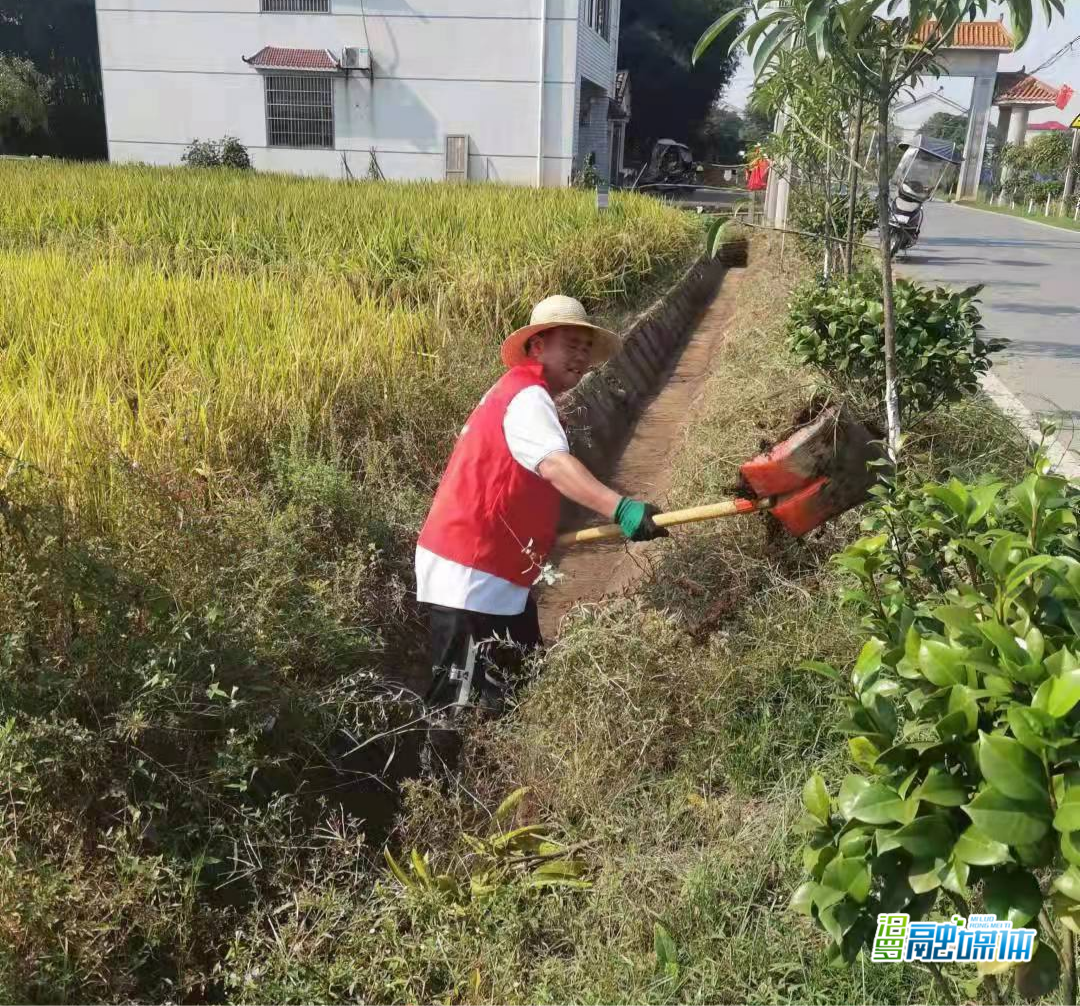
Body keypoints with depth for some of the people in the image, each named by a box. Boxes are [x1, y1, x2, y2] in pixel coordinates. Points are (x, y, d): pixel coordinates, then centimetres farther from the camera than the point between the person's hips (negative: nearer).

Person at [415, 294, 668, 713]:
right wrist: (621, 508, -49)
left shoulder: (518, 392, 17)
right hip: (467, 572, -11)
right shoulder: (527, 396, -17)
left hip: (497, 570, 11)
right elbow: (554, 465, -36)